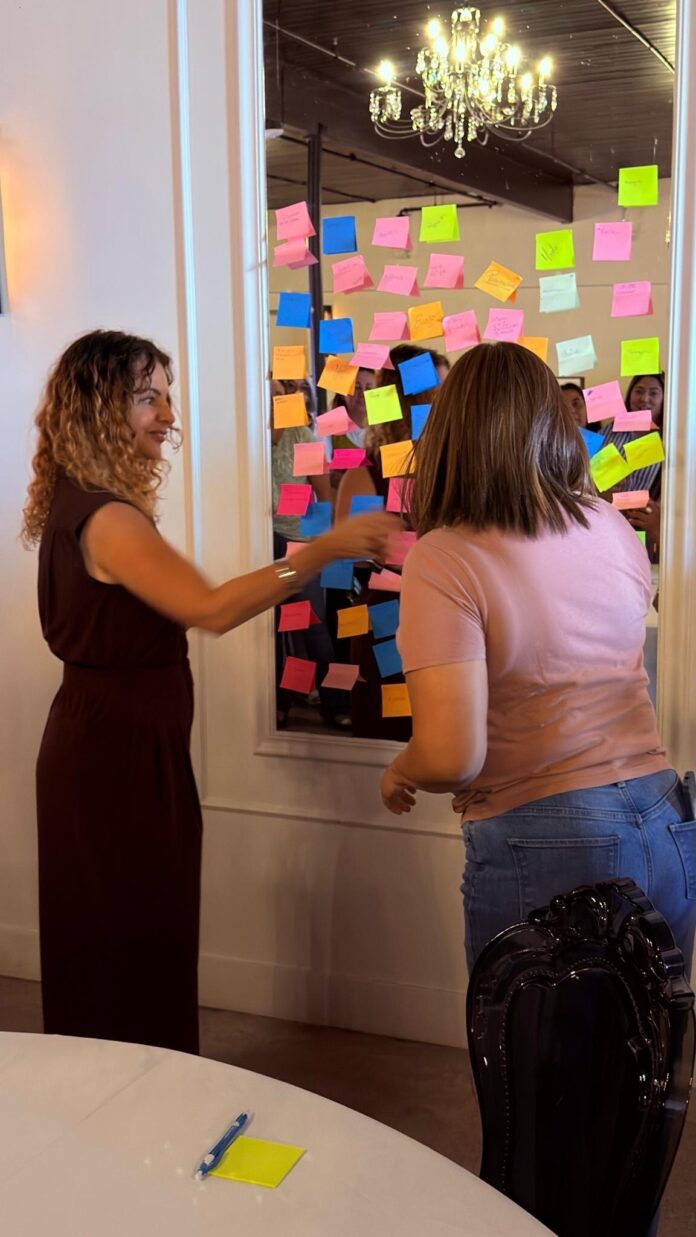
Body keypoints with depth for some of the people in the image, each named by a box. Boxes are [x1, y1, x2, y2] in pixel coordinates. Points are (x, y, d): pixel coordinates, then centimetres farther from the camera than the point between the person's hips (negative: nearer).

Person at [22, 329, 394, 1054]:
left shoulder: (77, 506, 10)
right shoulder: (104, 519, -22)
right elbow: (211, 610, -34)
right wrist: (322, 551, -33)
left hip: (110, 743, 10)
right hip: (118, 756, -10)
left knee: (112, 947, 19)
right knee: (134, 947, 1)